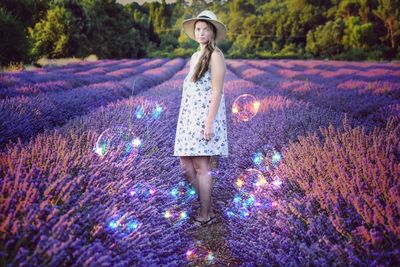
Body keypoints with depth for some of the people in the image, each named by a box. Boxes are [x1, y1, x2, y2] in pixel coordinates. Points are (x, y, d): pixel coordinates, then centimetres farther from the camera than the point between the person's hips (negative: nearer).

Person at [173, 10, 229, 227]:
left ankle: (206, 215, 7)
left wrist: (210, 122, -20)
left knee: (201, 165, -5)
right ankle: (205, 207, 22)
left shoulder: (215, 56, -7)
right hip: (191, 116, 9)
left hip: (205, 116, -8)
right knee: (186, 165, 8)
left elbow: (217, 91, -14)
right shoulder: (196, 56, 18)